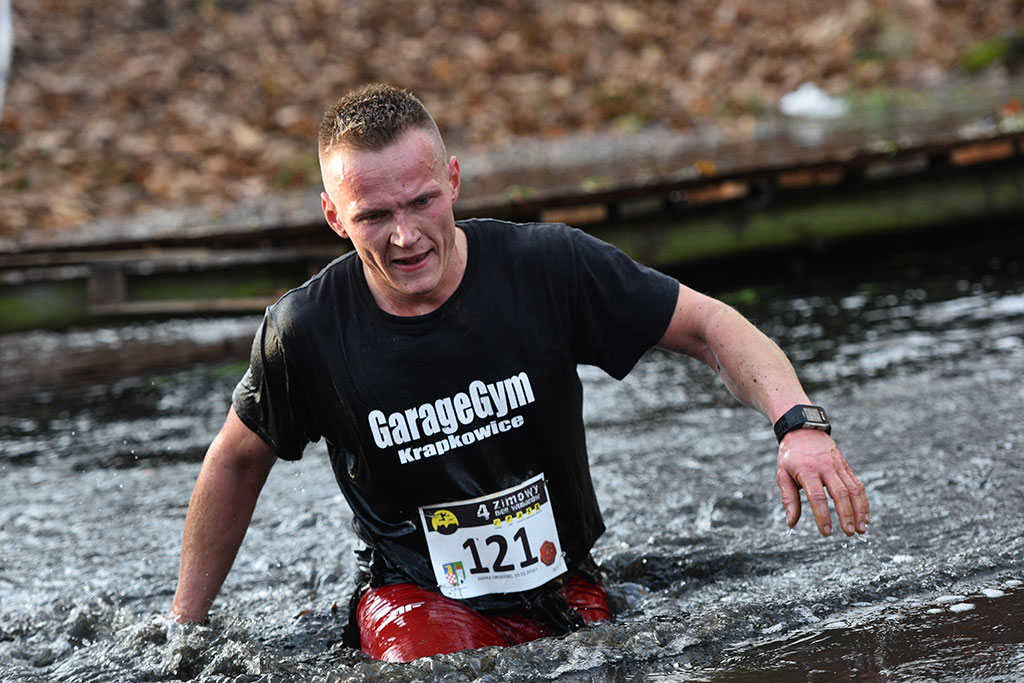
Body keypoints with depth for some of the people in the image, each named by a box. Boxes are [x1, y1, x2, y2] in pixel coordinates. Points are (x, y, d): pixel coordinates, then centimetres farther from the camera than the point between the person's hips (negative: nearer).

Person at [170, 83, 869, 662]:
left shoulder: (549, 266, -14)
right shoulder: (306, 332, -13)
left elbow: (708, 325, -6)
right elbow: (237, 462, 5)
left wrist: (799, 423, -24)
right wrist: (184, 628, 10)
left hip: (566, 589, 3)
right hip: (418, 595, -3)